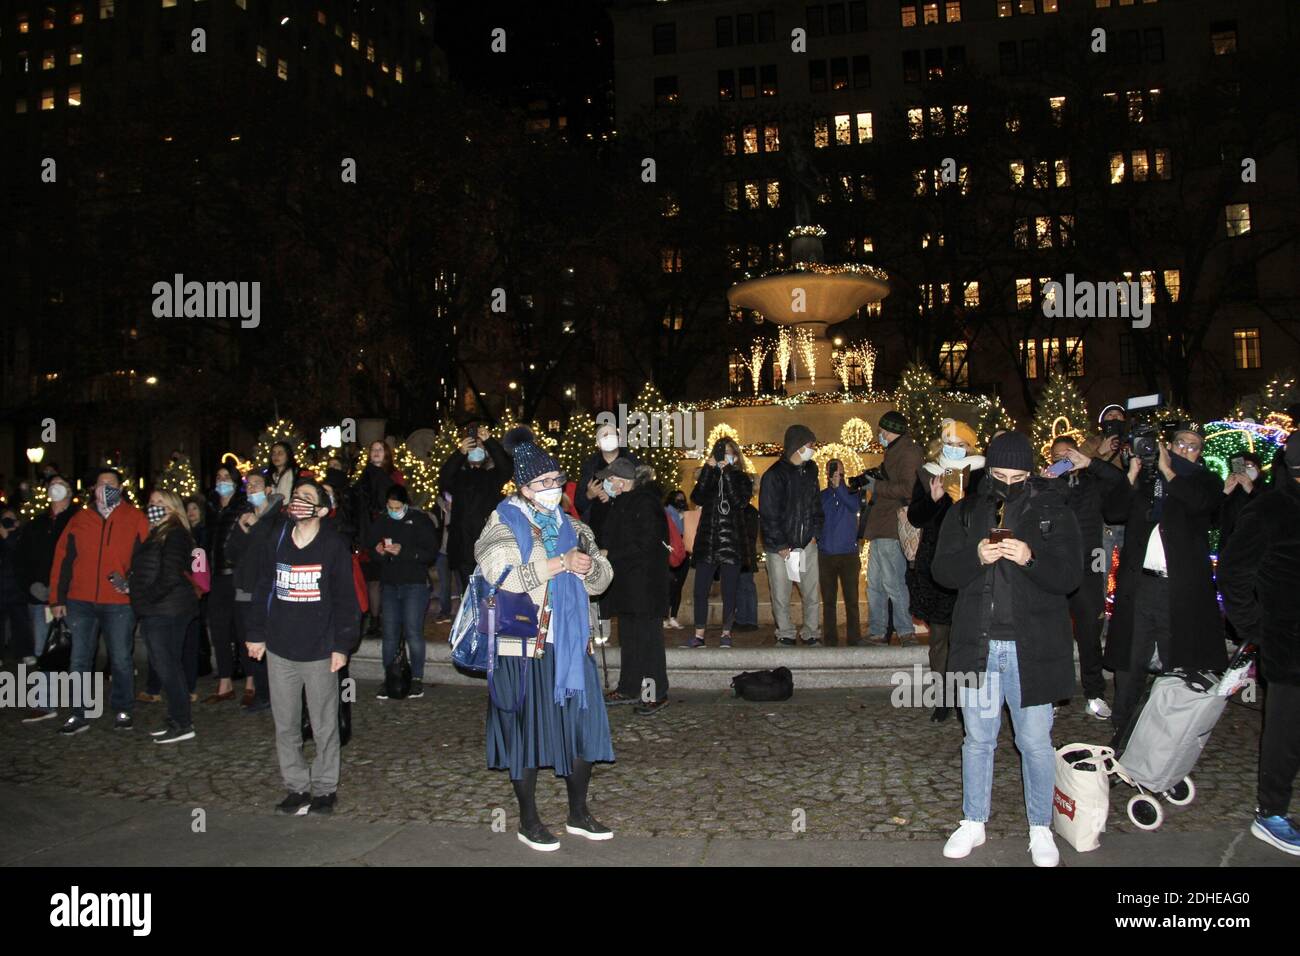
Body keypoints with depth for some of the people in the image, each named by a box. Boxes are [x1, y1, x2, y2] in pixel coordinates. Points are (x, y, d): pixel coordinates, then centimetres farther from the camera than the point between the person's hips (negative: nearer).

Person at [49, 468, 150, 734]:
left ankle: (122, 711, 19)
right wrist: (57, 598, 4)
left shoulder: (135, 518, 2)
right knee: (80, 661, 7)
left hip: (119, 602, -2)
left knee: (121, 660, 6)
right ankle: (79, 715, 16)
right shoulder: (79, 519, 9)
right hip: (81, 602, 2)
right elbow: (62, 559, 8)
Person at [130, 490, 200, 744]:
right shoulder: (155, 534, 19)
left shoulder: (174, 534, -11)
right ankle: (177, 719, 19)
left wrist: (147, 597, -15)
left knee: (166, 666, -7)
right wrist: (140, 599, 9)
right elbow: (143, 572, 22)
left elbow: (170, 575, -18)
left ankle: (183, 724, -1)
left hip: (167, 610, -10)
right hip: (154, 610, 10)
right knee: (165, 666, 12)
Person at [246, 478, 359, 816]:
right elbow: (263, 589, 10)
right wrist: (256, 634, 8)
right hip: (279, 649, 4)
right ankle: (297, 787, 22)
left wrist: (342, 645, -8)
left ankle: (325, 788, 19)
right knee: (285, 725, 10)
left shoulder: (334, 547, -6)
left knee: (324, 725, 6)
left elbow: (345, 600, -4)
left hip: (319, 651, -3)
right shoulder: (274, 541, 3)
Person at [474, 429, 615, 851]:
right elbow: (498, 577, -20)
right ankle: (528, 820, 21)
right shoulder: (504, 523, -3)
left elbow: (603, 577, 16)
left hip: (571, 641, 5)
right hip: (526, 643, -5)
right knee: (528, 730, 4)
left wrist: (588, 566, -8)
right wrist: (560, 563, -18)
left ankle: (578, 813, 26)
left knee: (581, 724, 8)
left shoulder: (570, 525, 14)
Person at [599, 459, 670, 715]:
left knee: (647, 637, -7)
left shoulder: (645, 503, -14)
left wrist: (610, 555, -16)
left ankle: (656, 694, -2)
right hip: (626, 581, 9)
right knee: (627, 636, 14)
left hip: (645, 581, -9)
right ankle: (629, 687, 24)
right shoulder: (621, 503, 15)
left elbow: (644, 545, -20)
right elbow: (612, 537, 22)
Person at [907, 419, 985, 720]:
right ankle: (943, 696, 15)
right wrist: (933, 498, -10)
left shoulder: (980, 476, 1)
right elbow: (914, 517, 7)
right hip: (932, 565, 3)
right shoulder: (927, 474, 11)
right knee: (938, 633, 6)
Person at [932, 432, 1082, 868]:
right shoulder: (964, 512, 6)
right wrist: (976, 557, -19)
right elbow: (942, 570, 1)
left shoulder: (1053, 511, 0)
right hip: (977, 644, 2)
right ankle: (973, 823, 27)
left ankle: (1041, 828, 25)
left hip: (1033, 647, -2)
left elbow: (1071, 574, -5)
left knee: (1035, 742, 7)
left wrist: (1030, 558, -23)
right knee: (978, 739, 13)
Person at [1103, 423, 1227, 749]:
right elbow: (1112, 510, 1)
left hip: (1182, 590, -2)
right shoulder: (1145, 476, 11)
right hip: (1139, 585, 2)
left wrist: (1168, 471, -11)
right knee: (1130, 662, 7)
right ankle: (1122, 732, 17)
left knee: (1178, 666, 3)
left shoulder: (1206, 481, 7)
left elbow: (1200, 503, -16)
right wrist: (1133, 475, -7)